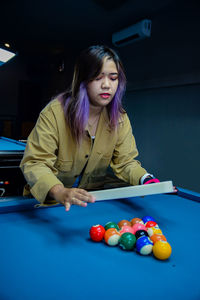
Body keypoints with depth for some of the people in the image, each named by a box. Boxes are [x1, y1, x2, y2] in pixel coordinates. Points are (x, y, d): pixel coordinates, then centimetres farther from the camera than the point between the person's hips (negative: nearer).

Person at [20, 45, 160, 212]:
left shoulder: (120, 118, -8)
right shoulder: (54, 112, -21)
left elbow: (125, 161, -5)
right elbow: (34, 163, -24)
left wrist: (146, 179, -26)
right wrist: (59, 192, -42)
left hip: (92, 198, 3)